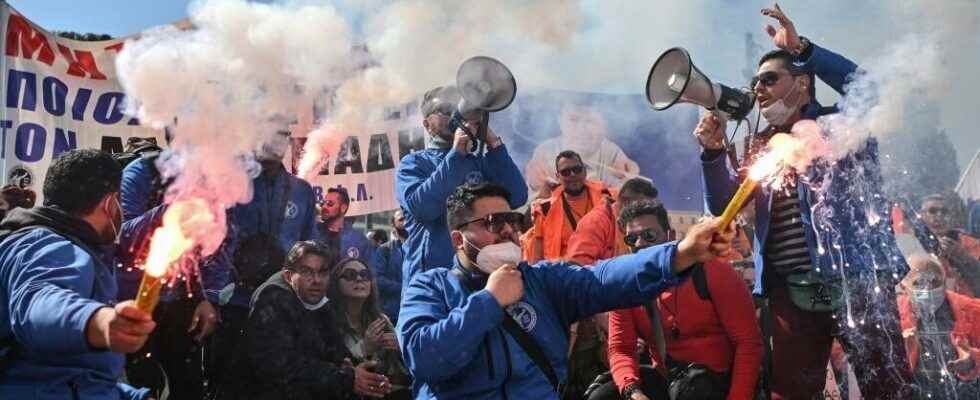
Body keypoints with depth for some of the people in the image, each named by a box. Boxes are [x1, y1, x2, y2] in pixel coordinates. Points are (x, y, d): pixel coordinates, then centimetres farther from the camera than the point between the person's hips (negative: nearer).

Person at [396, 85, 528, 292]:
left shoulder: (480, 161, 11)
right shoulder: (413, 163, 2)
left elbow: (517, 197, -5)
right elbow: (421, 207, -17)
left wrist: (493, 143, -9)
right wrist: (456, 153, -16)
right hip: (430, 274, -3)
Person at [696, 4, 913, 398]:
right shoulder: (761, 147, 16)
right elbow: (722, 206, 8)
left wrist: (801, 48, -23)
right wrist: (713, 150, -7)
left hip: (858, 281, -4)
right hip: (791, 294, 4)